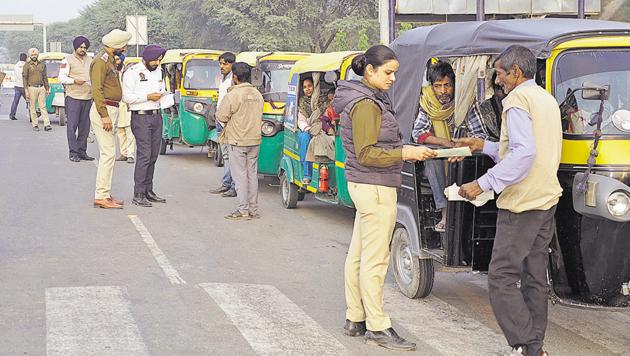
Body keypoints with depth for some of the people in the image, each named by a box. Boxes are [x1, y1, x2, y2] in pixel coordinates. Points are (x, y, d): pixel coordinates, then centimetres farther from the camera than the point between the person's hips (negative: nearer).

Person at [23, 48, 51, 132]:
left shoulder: (42, 65, 10)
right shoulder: (27, 65, -1)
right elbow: (25, 78, -3)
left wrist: (47, 88, 12)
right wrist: (26, 91, -10)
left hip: (41, 88, 3)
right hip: (32, 88, -3)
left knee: (43, 107, -2)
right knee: (33, 107, 2)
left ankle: (47, 125, -8)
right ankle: (35, 125, 7)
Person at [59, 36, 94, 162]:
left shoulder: (90, 60, 16)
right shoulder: (68, 60, -1)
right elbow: (61, 77, -5)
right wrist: (75, 81, -17)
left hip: (87, 98, 5)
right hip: (73, 97, -5)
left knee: (84, 126, 7)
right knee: (72, 125, -6)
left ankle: (82, 151, 14)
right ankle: (73, 152, -4)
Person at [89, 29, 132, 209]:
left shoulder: (109, 60, 17)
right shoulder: (100, 61, -14)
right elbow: (97, 89, -21)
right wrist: (105, 115, -24)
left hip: (110, 110, 11)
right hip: (104, 110, -11)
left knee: (108, 154, 12)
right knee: (108, 154, -11)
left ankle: (105, 194, 17)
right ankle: (101, 196, -10)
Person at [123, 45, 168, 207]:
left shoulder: (159, 70, 15)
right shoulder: (132, 72, -8)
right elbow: (126, 97, -13)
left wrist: (161, 94, 5)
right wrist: (148, 97, -15)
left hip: (156, 116, 7)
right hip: (141, 117, -7)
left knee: (153, 155, 9)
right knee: (144, 155, -11)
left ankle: (148, 191, 18)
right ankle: (138, 195, -8)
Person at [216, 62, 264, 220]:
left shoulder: (232, 95, -15)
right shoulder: (258, 94, 7)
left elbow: (221, 117, -12)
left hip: (237, 141, -6)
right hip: (255, 139, 6)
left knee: (240, 175, -2)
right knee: (252, 174, 12)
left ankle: (243, 210, -3)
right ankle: (253, 209, 15)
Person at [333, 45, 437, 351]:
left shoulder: (372, 100, 14)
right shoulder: (366, 105, -17)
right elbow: (366, 154, -20)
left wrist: (404, 151, 13)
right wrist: (405, 153, -20)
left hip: (366, 187, 10)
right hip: (375, 188, -10)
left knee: (358, 255, 15)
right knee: (375, 260, -4)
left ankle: (355, 319, 23)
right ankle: (377, 327, 1)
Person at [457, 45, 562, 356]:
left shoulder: (517, 99, -11)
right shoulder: (548, 99, 19)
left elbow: (524, 153, -23)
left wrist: (483, 184, -22)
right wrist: (485, 146, 25)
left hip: (521, 203, -9)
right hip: (547, 200, 10)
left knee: (501, 277, -7)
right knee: (535, 278, 11)